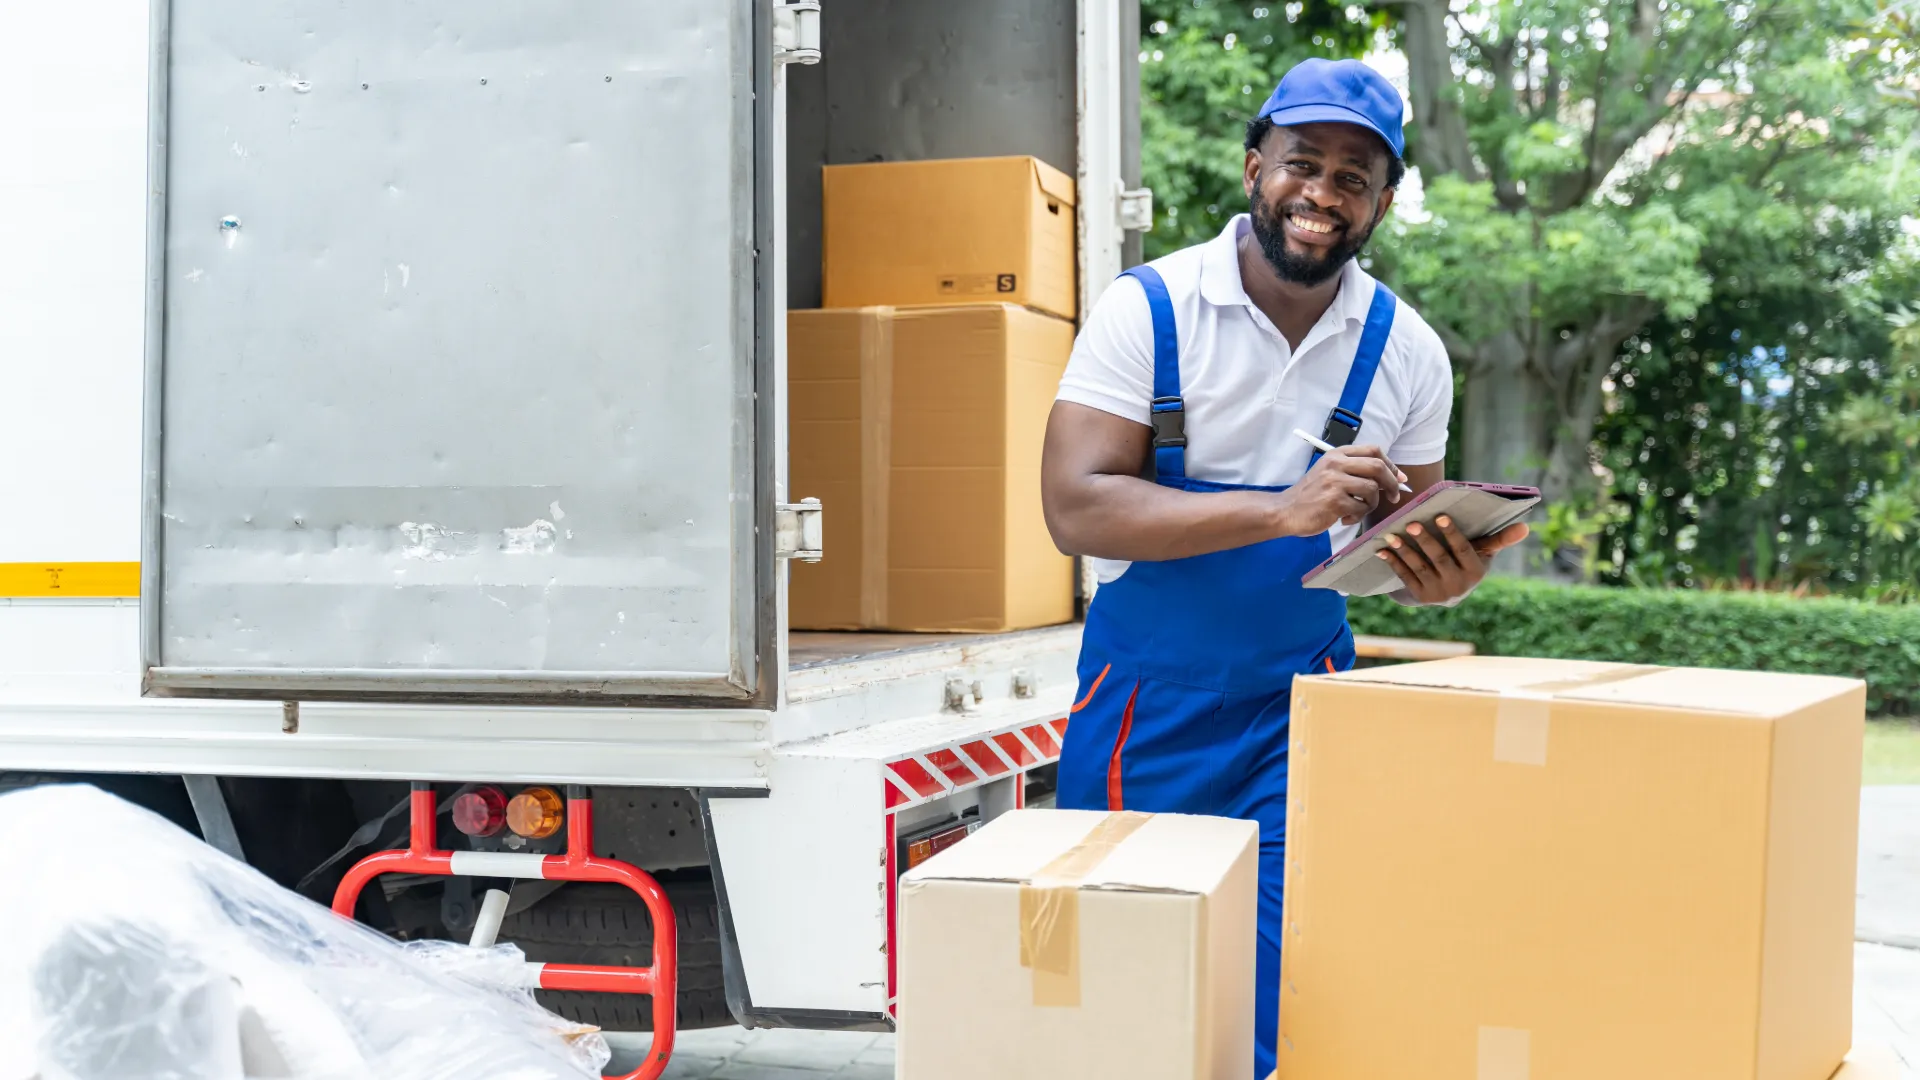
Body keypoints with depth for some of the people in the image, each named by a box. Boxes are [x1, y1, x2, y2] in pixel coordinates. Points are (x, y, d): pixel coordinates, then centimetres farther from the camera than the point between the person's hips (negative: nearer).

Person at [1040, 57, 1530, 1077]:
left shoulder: (1406, 351, 1)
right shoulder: (1148, 308, -10)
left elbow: (1405, 532, 11)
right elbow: (1077, 506, -19)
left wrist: (1441, 572, -15)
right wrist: (1282, 508, -28)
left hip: (1299, 699, 2)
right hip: (1147, 697, -1)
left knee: (1287, 997, -5)